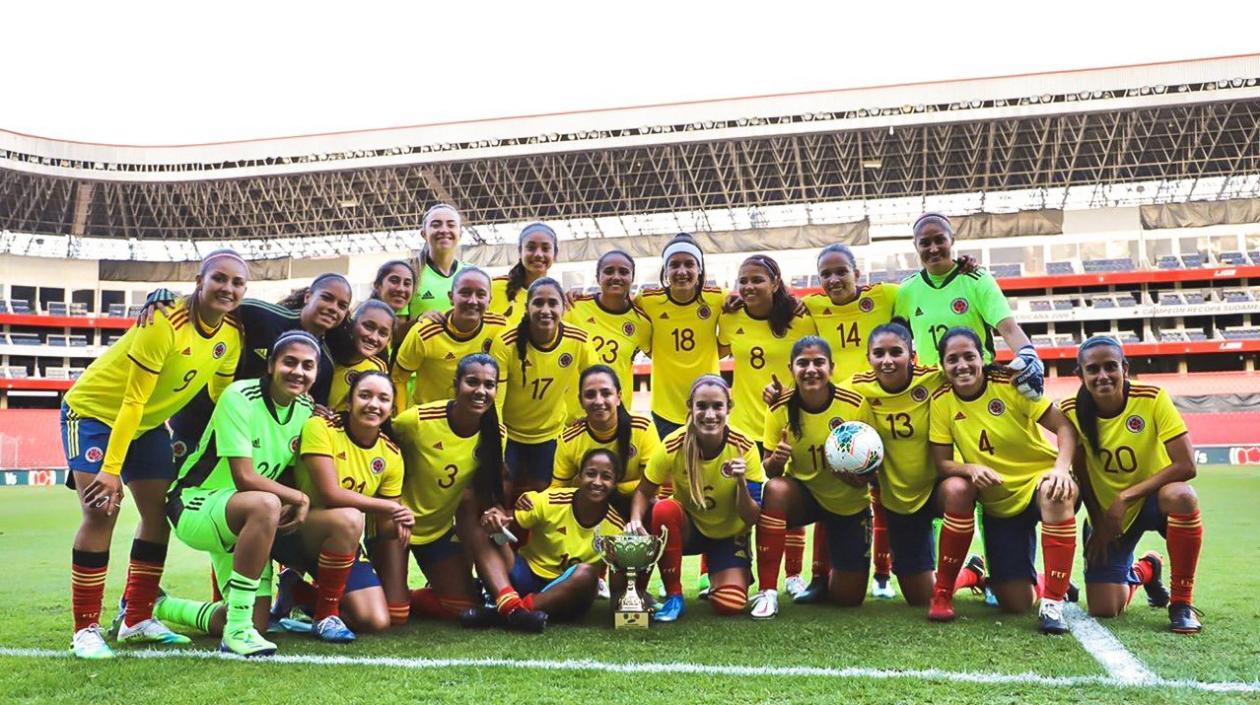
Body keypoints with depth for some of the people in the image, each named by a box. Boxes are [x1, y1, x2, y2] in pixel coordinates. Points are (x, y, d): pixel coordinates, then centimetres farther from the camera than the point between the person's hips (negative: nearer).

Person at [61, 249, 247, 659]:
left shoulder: (232, 335, -10)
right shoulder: (165, 322, -30)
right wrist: (111, 468, -29)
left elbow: (220, 395, 5)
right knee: (102, 513, -17)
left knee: (160, 513, 3)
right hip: (94, 411, -7)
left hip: (149, 422, 7)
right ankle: (86, 629, -6)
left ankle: (136, 619, 16)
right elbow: (132, 401, -28)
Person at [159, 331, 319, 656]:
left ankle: (160, 607, 32)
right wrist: (300, 498, -18)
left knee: (257, 624, 6)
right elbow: (244, 478, -26)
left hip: (244, 521, 8)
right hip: (194, 505, -8)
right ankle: (237, 630, -30)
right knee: (265, 505, -40)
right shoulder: (240, 397, -21)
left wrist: (299, 506, -12)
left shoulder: (306, 409, -1)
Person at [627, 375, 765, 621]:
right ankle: (673, 596, -15)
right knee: (664, 508, -33)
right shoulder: (673, 445, -23)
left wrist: (742, 484, -37)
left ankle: (718, 578, 18)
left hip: (729, 534, 0)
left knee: (730, 605, -21)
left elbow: (751, 519, -18)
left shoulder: (745, 447, -22)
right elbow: (644, 492, -12)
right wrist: (636, 520, -33)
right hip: (688, 529, 0)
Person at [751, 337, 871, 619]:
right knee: (774, 490, -36)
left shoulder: (856, 405, -21)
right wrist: (775, 460, -33)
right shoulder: (780, 408, -17)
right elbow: (768, 471, -10)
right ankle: (767, 592, -27)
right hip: (804, 494, 0)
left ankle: (829, 573, 39)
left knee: (848, 598, 1)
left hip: (850, 504, 0)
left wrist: (858, 475, -36)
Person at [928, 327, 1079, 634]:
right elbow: (942, 463, -8)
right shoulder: (941, 402, -9)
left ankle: (1053, 601, -29)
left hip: (1040, 479, -1)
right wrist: (972, 468, -29)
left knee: (1056, 493, -40)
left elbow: (1065, 427, -15)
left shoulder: (1010, 384, -15)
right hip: (997, 501, 1)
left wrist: (1061, 468, -33)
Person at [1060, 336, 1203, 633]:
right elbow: (1080, 475, -2)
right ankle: (1144, 571, 31)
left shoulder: (1152, 399, -19)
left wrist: (1126, 497, -25)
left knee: (1181, 496, -38)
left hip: (1153, 499, -2)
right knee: (1103, 610, -7)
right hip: (1107, 514, 2)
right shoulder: (1072, 411, -14)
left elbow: (1186, 466, -23)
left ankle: (1182, 602, -16)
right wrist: (1099, 523, -3)